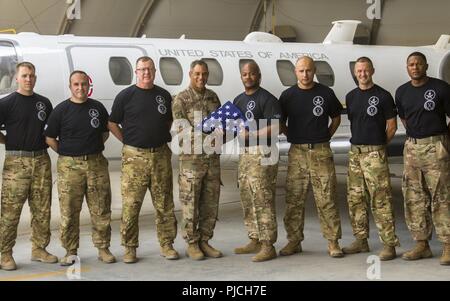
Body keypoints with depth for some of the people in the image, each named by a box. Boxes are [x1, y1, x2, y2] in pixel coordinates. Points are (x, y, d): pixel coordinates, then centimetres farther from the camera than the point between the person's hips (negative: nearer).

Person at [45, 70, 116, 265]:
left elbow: (105, 132, 19)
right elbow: (49, 138, 4)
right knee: (69, 212, 1)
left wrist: (94, 149, 11)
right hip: (69, 166, -2)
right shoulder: (61, 110, 0)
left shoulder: (98, 107, 8)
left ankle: (103, 248, 16)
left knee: (101, 210, 5)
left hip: (97, 164, 2)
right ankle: (70, 252, 12)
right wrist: (66, 154, 1)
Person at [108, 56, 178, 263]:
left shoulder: (164, 95, 11)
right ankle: (129, 248, 6)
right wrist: (128, 142, 0)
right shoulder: (126, 96, 0)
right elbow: (112, 124, 4)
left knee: (164, 203, 6)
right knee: (130, 204, -3)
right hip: (134, 157, -3)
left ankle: (166, 244, 17)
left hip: (161, 155, 3)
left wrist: (162, 139, 11)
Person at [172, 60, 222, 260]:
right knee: (190, 203, -1)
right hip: (191, 158, -5)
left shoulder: (213, 97, 13)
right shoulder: (181, 99, -4)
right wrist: (205, 137, -21)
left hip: (212, 157, 5)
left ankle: (204, 241, 18)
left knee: (210, 202, 8)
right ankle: (192, 244, 9)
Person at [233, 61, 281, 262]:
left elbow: (275, 128, -16)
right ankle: (255, 241, 23)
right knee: (247, 200, 12)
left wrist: (250, 134, -20)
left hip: (262, 153, -9)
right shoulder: (238, 100, 17)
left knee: (263, 200, -9)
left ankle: (268, 246, -7)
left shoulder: (267, 99, -8)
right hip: (244, 153, 9)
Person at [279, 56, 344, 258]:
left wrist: (326, 136, 6)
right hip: (297, 152, 1)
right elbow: (280, 123, 14)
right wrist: (293, 137, 4)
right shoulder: (288, 95, 6)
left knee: (327, 199, -3)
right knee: (294, 199, 3)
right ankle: (294, 241, 12)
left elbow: (336, 118, 16)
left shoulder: (326, 93, 5)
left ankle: (333, 242, 3)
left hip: (321, 152, -1)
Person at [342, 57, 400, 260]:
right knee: (355, 199, 9)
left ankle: (389, 243, -6)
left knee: (381, 199, -9)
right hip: (355, 152, 6)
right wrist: (359, 142, 11)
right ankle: (361, 240, 20)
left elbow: (392, 126, -1)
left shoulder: (383, 96, -4)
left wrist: (378, 145, 5)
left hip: (375, 153, -6)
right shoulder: (351, 96, 12)